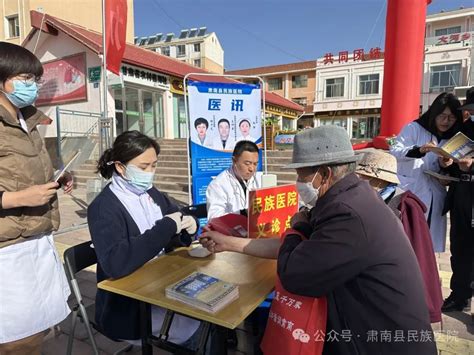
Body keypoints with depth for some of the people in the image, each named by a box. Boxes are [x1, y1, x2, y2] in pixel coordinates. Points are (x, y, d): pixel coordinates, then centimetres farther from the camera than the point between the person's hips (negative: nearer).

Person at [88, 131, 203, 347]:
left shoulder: (151, 193, 3)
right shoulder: (103, 208, -17)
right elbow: (115, 264, -31)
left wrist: (188, 224, -14)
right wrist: (166, 227, -27)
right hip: (127, 306, -6)